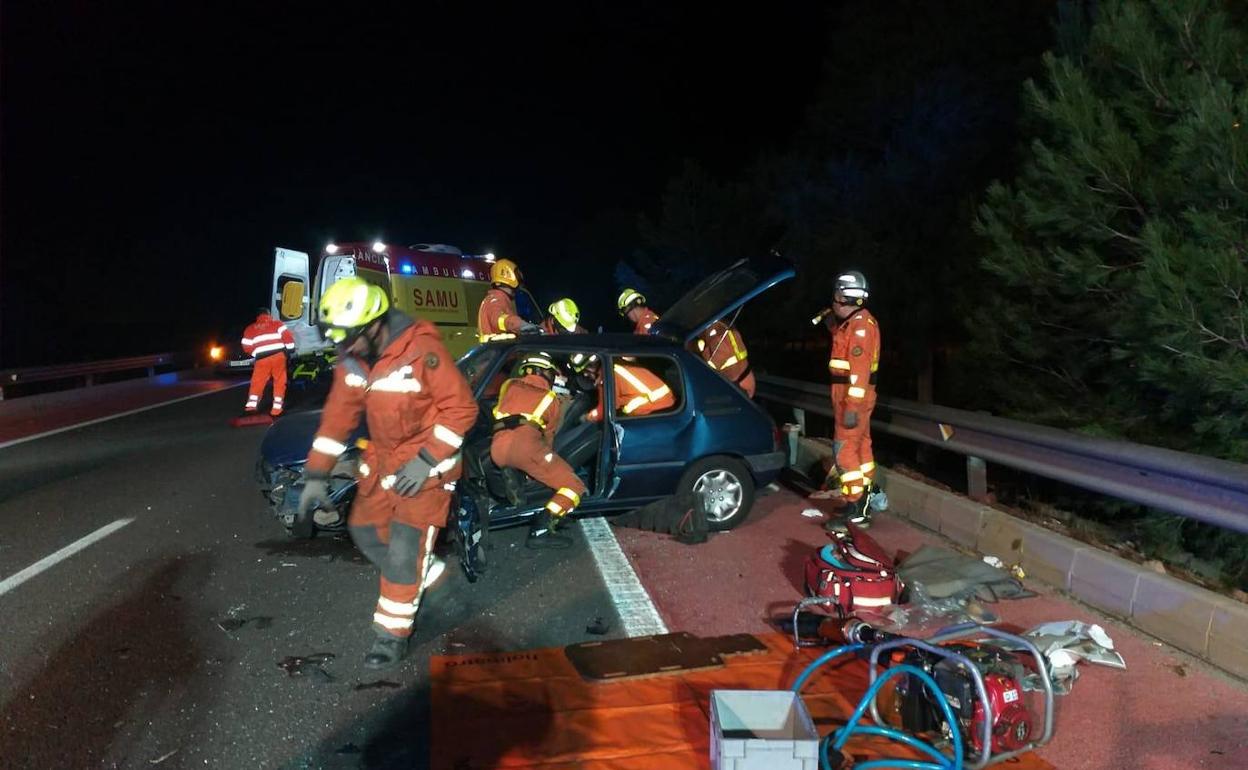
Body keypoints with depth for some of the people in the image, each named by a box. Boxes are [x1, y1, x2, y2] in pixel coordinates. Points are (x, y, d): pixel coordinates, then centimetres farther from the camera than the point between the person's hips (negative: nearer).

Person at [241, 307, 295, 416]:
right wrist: (290, 348, 10)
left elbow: (247, 347, 14)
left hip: (262, 359, 1)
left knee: (257, 382, 14)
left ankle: (251, 405, 5)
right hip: (278, 355, -1)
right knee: (279, 382, 7)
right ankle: (276, 408, 1)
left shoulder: (250, 329, 19)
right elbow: (286, 335, -1)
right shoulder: (276, 323, 14)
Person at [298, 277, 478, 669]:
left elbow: (462, 407, -22)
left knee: (405, 551, -7)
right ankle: (418, 579, 37)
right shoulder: (351, 360, -5)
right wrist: (316, 475, 1)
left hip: (427, 463, -7)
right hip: (383, 457, 7)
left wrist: (426, 460, -25)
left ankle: (393, 634, 10)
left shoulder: (422, 349, -27)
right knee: (364, 530, 15)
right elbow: (338, 416, 3)